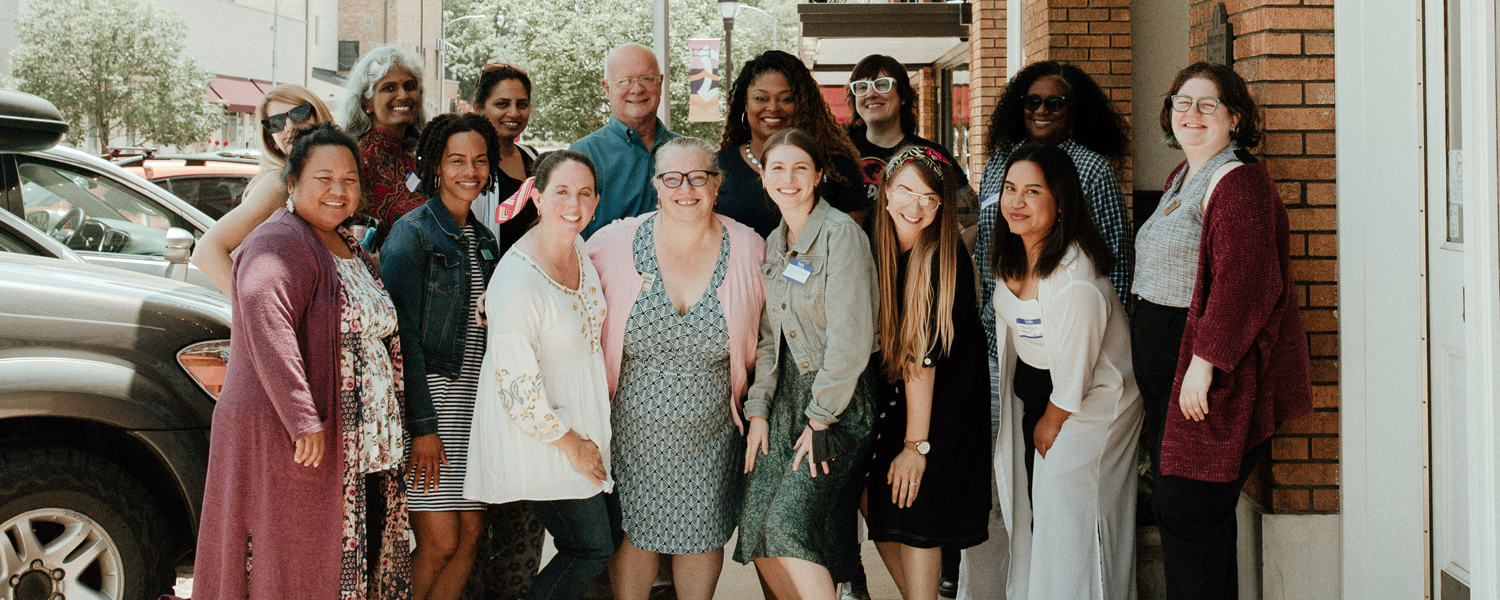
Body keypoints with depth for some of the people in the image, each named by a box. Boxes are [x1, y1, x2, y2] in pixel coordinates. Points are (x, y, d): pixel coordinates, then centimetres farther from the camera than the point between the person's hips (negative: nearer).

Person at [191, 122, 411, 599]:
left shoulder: (351, 249, 18)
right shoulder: (278, 245, -12)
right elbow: (266, 325, -27)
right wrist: (303, 421, -32)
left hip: (363, 453, 9)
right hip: (291, 447, -9)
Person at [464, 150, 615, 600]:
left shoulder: (580, 250, 1)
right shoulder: (517, 280, -25)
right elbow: (518, 390, -22)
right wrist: (571, 444, -12)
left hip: (583, 423, 8)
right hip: (538, 439, -8)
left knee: (590, 545, 11)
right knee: (593, 549, -3)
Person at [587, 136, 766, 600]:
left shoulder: (749, 250, -6)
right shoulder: (616, 242, -9)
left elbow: (761, 339, 8)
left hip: (710, 434, 1)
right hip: (631, 428, -1)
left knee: (702, 536, 13)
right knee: (632, 533, 9)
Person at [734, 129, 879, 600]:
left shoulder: (841, 233, -12)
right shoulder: (774, 244, 12)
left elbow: (850, 338, -16)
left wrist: (820, 419, -14)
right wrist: (758, 408, 5)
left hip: (839, 400, -7)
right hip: (787, 393, 7)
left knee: (787, 525, -16)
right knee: (757, 530, -2)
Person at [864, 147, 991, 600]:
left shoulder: (945, 258, -22)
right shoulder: (876, 244, -7)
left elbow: (925, 354, -23)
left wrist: (916, 443, -21)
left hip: (943, 397, -5)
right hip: (892, 390, 6)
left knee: (912, 510, -6)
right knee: (875, 504, 7)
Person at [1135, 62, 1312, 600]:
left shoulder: (1238, 182, -14)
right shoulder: (1181, 178, 17)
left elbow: (1243, 283, -23)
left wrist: (1204, 363, -26)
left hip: (1212, 375, -10)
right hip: (1164, 367, 10)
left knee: (1187, 516, -8)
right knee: (1174, 510, 14)